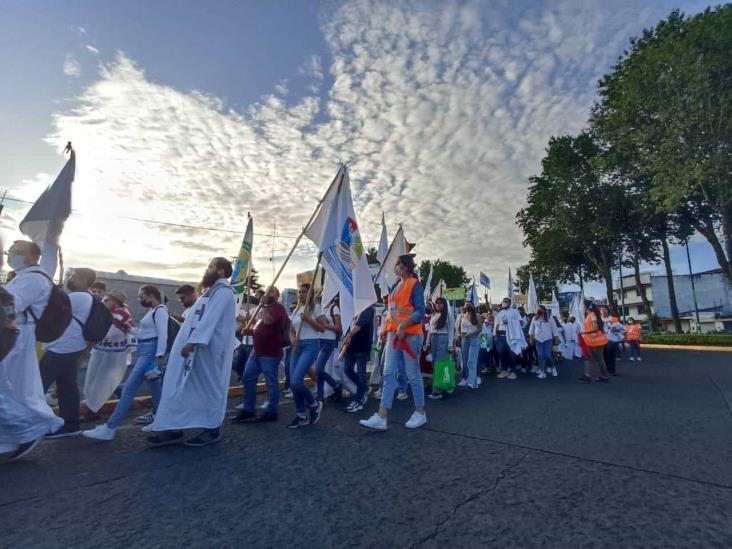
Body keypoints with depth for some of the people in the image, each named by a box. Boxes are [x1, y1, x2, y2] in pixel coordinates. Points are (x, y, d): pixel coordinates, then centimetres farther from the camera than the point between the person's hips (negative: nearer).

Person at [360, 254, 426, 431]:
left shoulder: (414, 284, -7)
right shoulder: (396, 286, 16)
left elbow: (420, 311, -14)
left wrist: (404, 326, -24)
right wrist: (385, 329, 12)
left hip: (410, 335, -7)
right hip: (393, 334, 8)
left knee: (413, 375, 4)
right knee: (388, 373, 2)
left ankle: (420, 413, 22)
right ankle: (381, 418, 3)